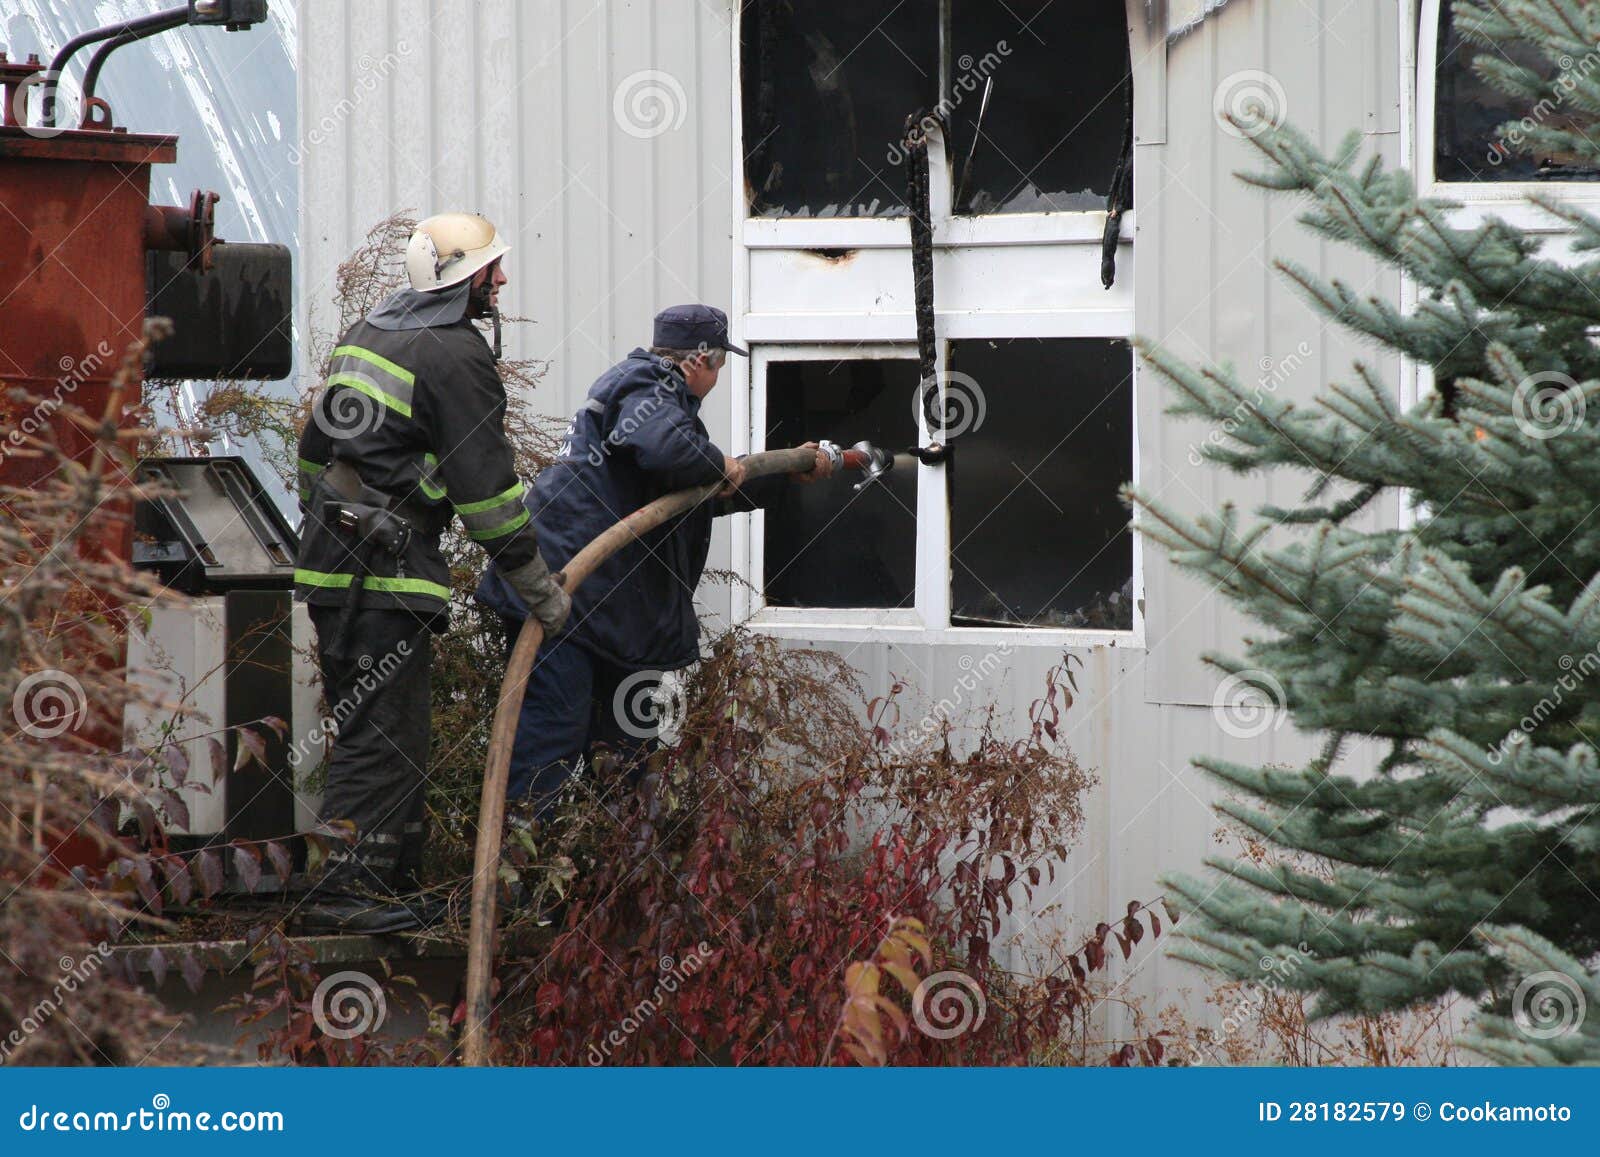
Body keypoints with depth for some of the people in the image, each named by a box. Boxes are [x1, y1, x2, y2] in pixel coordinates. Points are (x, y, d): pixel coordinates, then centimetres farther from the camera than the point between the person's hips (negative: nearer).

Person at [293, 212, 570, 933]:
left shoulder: (365, 334, 17)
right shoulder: (456, 354, -10)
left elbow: (315, 448, 23)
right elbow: (487, 486, -11)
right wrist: (540, 590, -5)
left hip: (328, 558, 9)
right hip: (389, 574, -9)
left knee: (369, 724, 15)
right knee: (383, 733, -8)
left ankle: (391, 877, 20)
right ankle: (347, 889, -11)